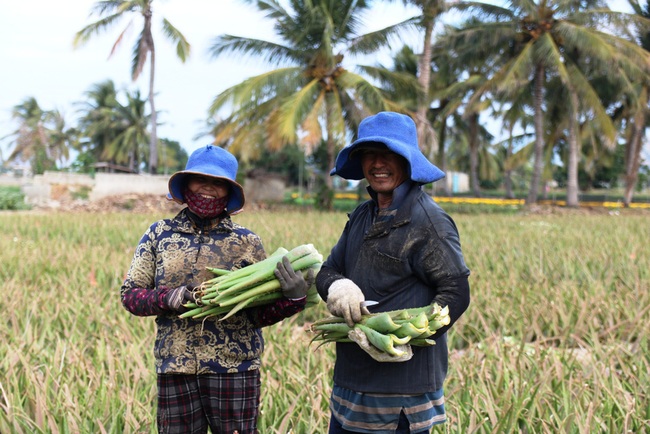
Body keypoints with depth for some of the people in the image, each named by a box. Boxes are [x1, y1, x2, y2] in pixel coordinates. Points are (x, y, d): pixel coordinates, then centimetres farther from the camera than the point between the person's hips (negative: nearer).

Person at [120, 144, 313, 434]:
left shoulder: (247, 243, 2)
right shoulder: (159, 234, 4)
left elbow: (259, 314, 3)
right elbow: (130, 295, 4)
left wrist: (293, 298, -16)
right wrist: (169, 298, -14)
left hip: (235, 370, -1)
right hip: (175, 369, 1)